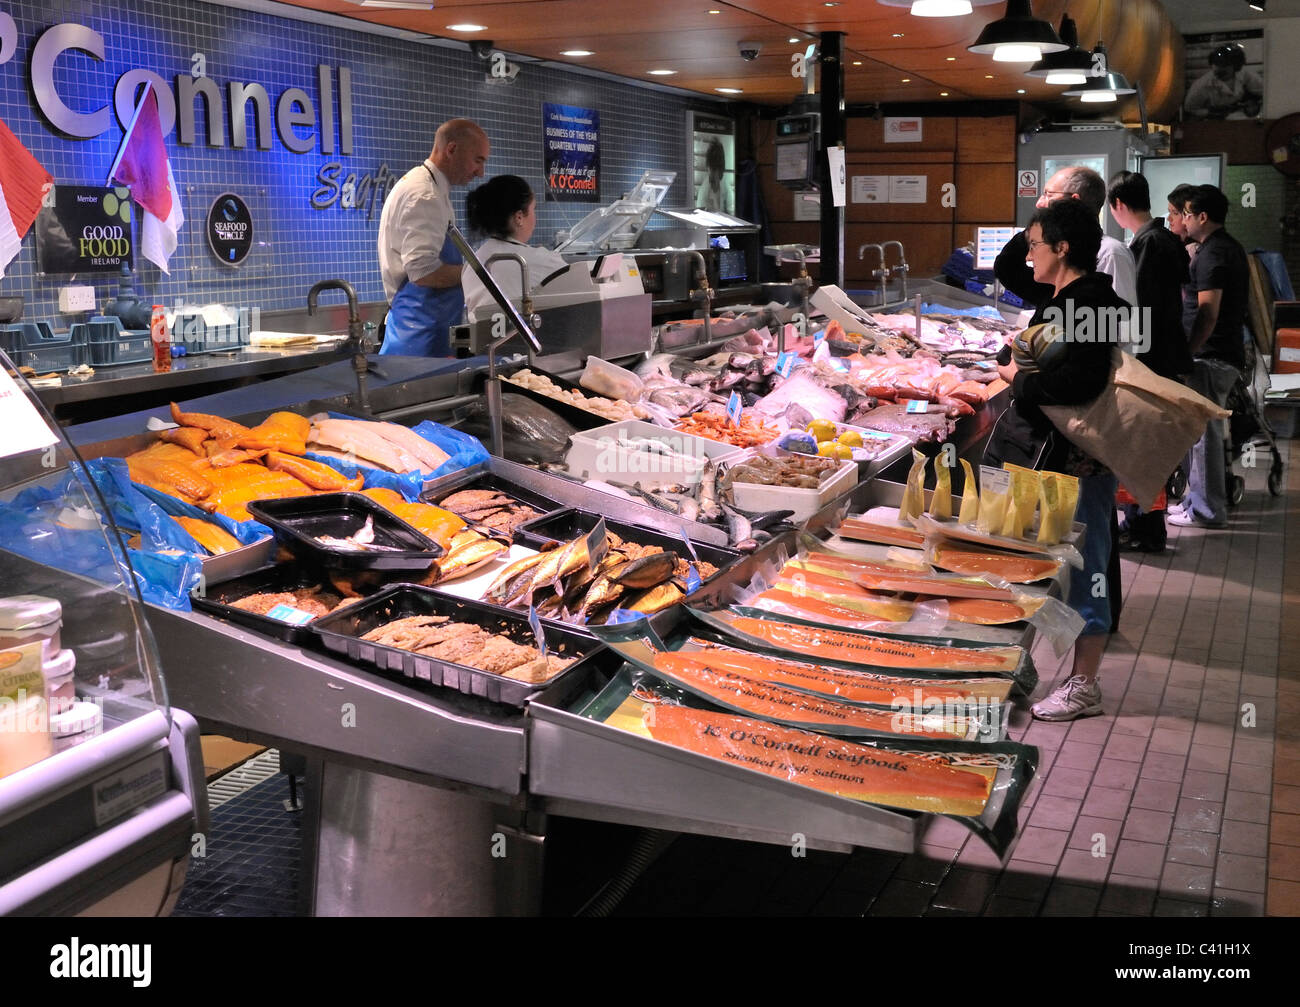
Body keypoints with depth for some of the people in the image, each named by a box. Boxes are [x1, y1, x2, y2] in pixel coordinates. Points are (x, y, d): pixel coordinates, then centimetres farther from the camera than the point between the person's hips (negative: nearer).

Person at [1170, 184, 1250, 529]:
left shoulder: (1211, 254, -16)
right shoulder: (1231, 247, 16)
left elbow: (1208, 313, -23)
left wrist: (1184, 355, -20)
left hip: (1211, 356, -10)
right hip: (1229, 352, 10)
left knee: (1203, 431, -4)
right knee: (1204, 429, 17)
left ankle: (1207, 510, 2)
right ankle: (1199, 499, 25)